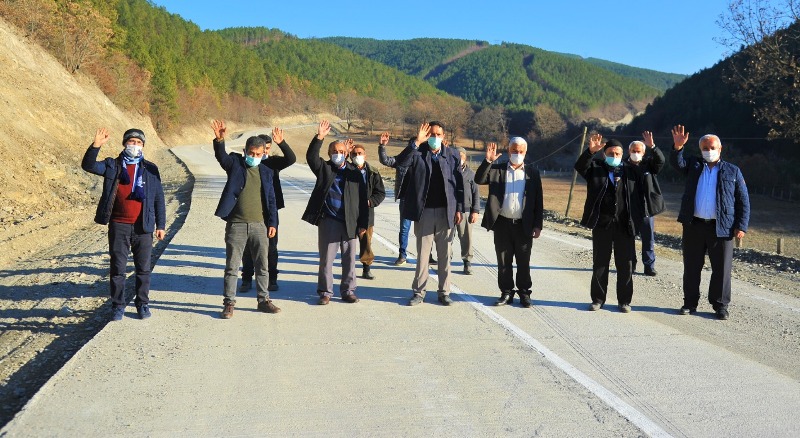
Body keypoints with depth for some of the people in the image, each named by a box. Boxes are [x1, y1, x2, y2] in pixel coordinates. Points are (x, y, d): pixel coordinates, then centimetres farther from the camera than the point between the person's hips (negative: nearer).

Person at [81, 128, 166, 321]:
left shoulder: (150, 169, 6)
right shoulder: (112, 166, 6)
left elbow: (159, 199, 6)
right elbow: (88, 166, -9)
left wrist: (161, 225, 3)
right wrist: (96, 146, -24)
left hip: (142, 227, 0)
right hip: (118, 226, 0)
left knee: (143, 268, 7)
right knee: (117, 268, 5)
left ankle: (142, 304, 20)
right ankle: (118, 306, 16)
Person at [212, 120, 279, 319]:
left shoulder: (266, 172, 9)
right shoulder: (235, 164, 1)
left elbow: (271, 199, 11)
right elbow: (221, 156, -21)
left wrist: (273, 223, 4)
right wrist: (219, 140, -40)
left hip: (259, 225, 3)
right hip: (236, 225, -3)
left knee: (262, 266, 10)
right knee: (232, 266, 3)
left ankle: (264, 300, 22)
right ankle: (229, 303, 11)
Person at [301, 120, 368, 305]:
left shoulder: (355, 173, 7)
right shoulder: (324, 168, 8)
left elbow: (362, 200, 5)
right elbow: (311, 157, -11)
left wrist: (363, 223, 1)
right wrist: (319, 137, -23)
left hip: (350, 223, 1)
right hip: (328, 222, -1)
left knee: (349, 259, 7)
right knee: (326, 259, 3)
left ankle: (348, 291, 19)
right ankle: (325, 292, 14)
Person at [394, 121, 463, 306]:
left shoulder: (451, 155, 4)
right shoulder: (417, 152, 1)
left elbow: (458, 183, 6)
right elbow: (400, 162, -19)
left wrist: (459, 209, 1)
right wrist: (416, 142, -26)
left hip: (446, 212, 1)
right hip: (424, 211, -1)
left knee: (445, 255, 8)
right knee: (422, 254, 6)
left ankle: (444, 292, 18)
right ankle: (419, 292, 15)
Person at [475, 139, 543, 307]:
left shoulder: (532, 173, 5)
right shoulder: (497, 169, 5)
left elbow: (538, 201, 4)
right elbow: (479, 180, -9)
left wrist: (538, 225, -2)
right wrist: (488, 160, -20)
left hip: (524, 225, 0)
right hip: (502, 223, 1)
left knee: (524, 262, 7)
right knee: (503, 261, 7)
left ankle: (524, 293, 19)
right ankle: (506, 293, 18)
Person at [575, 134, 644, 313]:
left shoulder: (631, 171, 9)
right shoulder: (596, 168, 7)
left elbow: (639, 197, 7)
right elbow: (580, 166, -12)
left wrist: (639, 219, -2)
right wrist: (590, 151, -28)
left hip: (625, 225, 1)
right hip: (601, 224, 0)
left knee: (625, 265, 5)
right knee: (599, 264, 7)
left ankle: (624, 301, 15)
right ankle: (598, 299, 17)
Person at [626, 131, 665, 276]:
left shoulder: (649, 165, 5)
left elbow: (660, 160, -13)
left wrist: (652, 146, -25)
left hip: (646, 209, 1)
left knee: (648, 239, 5)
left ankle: (649, 266, 12)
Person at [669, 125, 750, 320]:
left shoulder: (732, 171, 8)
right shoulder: (694, 165, 11)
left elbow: (743, 200, 6)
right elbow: (677, 163, -8)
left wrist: (741, 226, -3)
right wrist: (678, 147, -27)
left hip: (721, 228, -1)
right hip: (694, 225, 1)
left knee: (721, 269, 2)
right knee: (691, 267, 8)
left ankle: (720, 306, 13)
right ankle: (690, 303, 19)